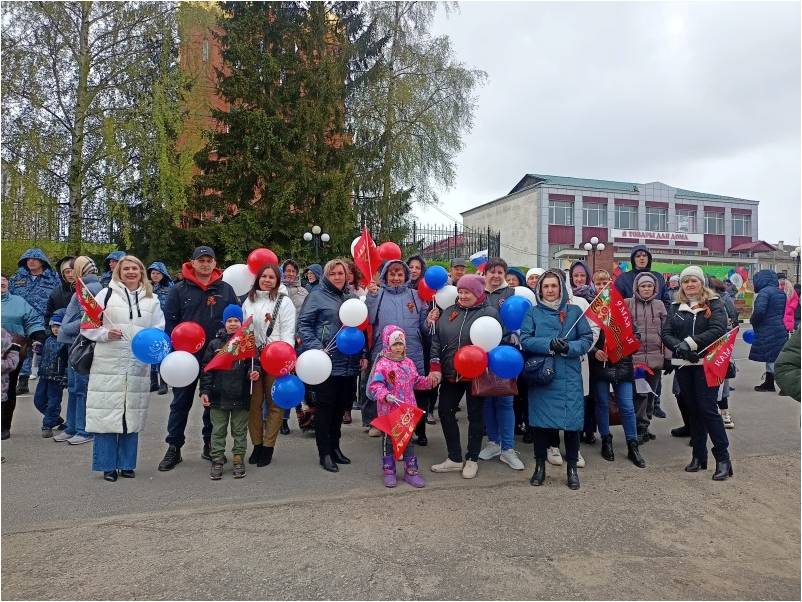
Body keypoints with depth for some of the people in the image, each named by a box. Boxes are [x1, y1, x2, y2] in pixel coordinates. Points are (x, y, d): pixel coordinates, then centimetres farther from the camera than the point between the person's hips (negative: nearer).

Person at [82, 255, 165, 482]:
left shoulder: (151, 299, 13)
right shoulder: (106, 294, 6)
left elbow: (159, 330, 12)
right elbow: (87, 325, 4)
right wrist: (105, 333, -13)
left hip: (139, 366, 2)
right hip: (109, 365, -2)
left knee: (133, 416, 7)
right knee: (107, 414, -2)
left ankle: (127, 464, 19)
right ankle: (107, 465, 11)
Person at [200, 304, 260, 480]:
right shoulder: (215, 344, 2)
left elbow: (253, 364, 5)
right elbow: (206, 369, 3)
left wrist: (254, 373, -18)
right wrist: (204, 391, -2)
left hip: (241, 397, 0)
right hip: (219, 397, 0)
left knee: (239, 431, 10)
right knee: (218, 431, 8)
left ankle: (238, 460, 21)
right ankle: (217, 461, 19)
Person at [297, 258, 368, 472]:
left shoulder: (351, 298, 14)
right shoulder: (317, 295, -3)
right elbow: (303, 324, -8)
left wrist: (363, 354, 13)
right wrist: (315, 347, -19)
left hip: (349, 363, 6)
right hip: (326, 362, -6)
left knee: (341, 405, 13)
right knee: (325, 406, 2)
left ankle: (334, 446, 27)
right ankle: (325, 452, 11)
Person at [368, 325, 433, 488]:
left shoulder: (409, 363, 8)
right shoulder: (382, 364, -12)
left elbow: (417, 381, 18)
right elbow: (375, 385, -19)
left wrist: (429, 380, 4)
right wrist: (386, 396, -32)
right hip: (388, 411, -5)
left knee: (409, 439, 12)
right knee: (388, 440, 8)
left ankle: (411, 471, 23)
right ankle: (389, 471, 21)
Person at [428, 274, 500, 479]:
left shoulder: (489, 313, -6)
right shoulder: (448, 312, 6)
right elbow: (436, 340, 5)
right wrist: (435, 368, -3)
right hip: (450, 374, 5)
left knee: (475, 415, 7)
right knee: (445, 412, 8)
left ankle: (472, 460, 22)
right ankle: (454, 459, 22)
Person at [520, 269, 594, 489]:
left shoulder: (574, 311, 6)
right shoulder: (533, 312, 5)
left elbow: (587, 339, 2)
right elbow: (525, 340, -5)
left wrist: (569, 347, -16)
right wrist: (549, 345, -20)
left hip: (569, 377, 0)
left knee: (572, 421, 1)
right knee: (540, 421, 4)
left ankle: (572, 468, 19)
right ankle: (540, 465, 21)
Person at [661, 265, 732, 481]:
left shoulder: (714, 304, 1)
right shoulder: (675, 307, 11)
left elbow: (718, 330, -14)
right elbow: (666, 333, 2)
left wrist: (690, 342, -21)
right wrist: (679, 346, -18)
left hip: (706, 363, -4)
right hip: (683, 365, 4)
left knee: (708, 408, -9)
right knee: (693, 409, 10)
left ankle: (723, 459, 0)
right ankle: (699, 456, 19)